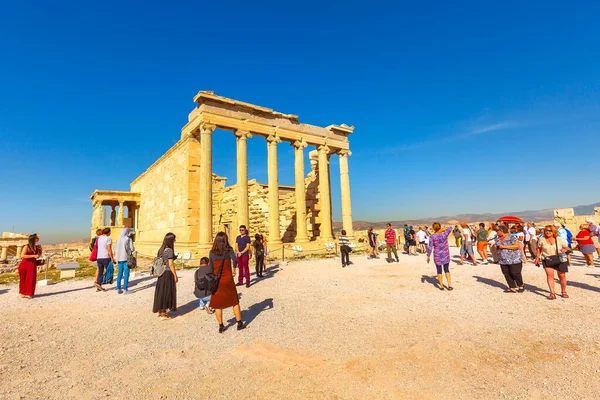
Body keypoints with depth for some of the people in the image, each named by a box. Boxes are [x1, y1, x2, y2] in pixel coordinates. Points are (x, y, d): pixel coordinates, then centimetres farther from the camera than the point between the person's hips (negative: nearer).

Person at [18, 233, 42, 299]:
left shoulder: (36, 247, 7)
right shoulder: (26, 247, -10)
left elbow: (39, 256, 17)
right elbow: (22, 255, -21)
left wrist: (40, 250, 2)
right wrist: (33, 256, -24)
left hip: (33, 265, 5)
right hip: (25, 265, -5)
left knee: (32, 279, 5)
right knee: (24, 279, 5)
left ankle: (29, 293, 15)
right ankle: (23, 293, 18)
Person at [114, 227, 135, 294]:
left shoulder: (118, 239, 6)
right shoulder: (128, 239, -8)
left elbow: (115, 249, 9)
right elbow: (132, 249, -8)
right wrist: (133, 249, 14)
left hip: (119, 258, 5)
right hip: (126, 258, -5)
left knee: (119, 274, 12)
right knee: (126, 274, 0)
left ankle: (118, 289, 16)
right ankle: (125, 289, 1)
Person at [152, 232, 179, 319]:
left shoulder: (161, 249, 8)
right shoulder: (169, 250, -17)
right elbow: (171, 264, -17)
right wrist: (175, 275, -11)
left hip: (161, 273, 8)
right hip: (168, 274, -8)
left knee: (161, 292, 16)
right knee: (166, 293, 2)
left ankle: (159, 311, 28)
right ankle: (163, 314, 10)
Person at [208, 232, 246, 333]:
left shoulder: (212, 252, -1)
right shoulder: (229, 250, -8)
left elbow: (211, 268, 2)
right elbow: (235, 259, -26)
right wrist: (234, 269, -9)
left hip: (217, 280, 2)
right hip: (228, 279, -1)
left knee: (218, 304, 12)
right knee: (235, 302, 14)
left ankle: (221, 326, 18)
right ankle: (239, 323, 19)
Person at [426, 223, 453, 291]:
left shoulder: (432, 237, -14)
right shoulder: (445, 234, -9)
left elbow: (430, 247, -11)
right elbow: (450, 227, 9)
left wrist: (428, 256, -2)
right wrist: (442, 230, 0)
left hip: (437, 256, -2)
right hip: (446, 255, 2)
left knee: (439, 271, 10)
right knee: (446, 270, 14)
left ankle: (441, 286, 16)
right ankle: (449, 285, 11)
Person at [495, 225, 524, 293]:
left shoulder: (512, 237, -12)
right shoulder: (497, 238, 10)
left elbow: (517, 246, -20)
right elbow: (496, 247, 22)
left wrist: (505, 246, -23)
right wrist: (497, 247, -2)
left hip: (514, 259, -7)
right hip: (503, 260, 7)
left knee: (515, 273, -2)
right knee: (506, 274, 4)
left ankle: (521, 285, 22)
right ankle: (512, 288, 13)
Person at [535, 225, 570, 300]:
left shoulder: (559, 239, -4)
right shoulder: (542, 239, -3)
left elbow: (567, 248, 6)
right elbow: (539, 249, 9)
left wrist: (564, 250, -17)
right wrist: (537, 258, 5)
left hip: (560, 259, 1)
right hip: (547, 259, -1)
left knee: (562, 275, 12)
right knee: (549, 274, -16)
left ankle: (563, 292, 34)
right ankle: (552, 293, -13)